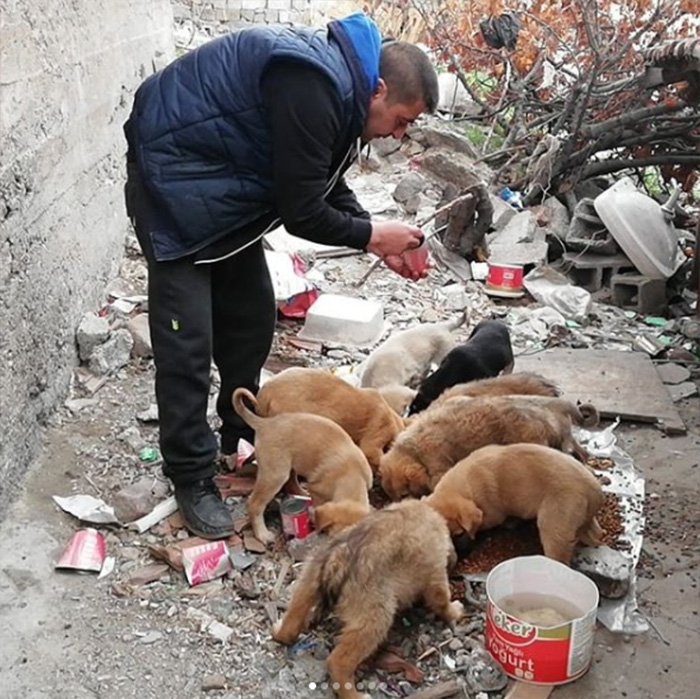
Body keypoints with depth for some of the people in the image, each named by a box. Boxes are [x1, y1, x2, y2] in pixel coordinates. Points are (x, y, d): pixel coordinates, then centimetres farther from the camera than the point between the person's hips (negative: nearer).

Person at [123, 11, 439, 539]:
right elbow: (301, 214, -25)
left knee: (251, 316, 13)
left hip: (225, 186, 10)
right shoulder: (312, 89, -29)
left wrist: (381, 242, 1)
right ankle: (193, 479, 4)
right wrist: (371, 235, -11)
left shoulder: (339, 82, 3)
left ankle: (242, 436, 28)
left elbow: (328, 188, 12)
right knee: (187, 338, -7)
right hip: (175, 180, -10)